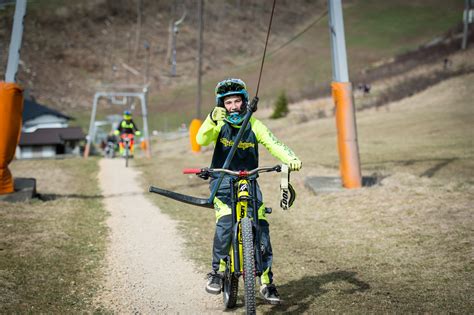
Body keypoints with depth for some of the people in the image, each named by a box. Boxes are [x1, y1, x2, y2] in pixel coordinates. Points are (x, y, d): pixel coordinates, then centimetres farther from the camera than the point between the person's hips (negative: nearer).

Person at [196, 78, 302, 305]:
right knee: (225, 222, -25)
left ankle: (267, 281, 1)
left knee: (261, 226, -9)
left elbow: (273, 144, -11)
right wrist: (212, 119, -40)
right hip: (223, 180, -2)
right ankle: (217, 271, -8)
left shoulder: (254, 125, 0)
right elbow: (201, 140, -22)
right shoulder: (219, 124, -3)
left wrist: (291, 159, -31)